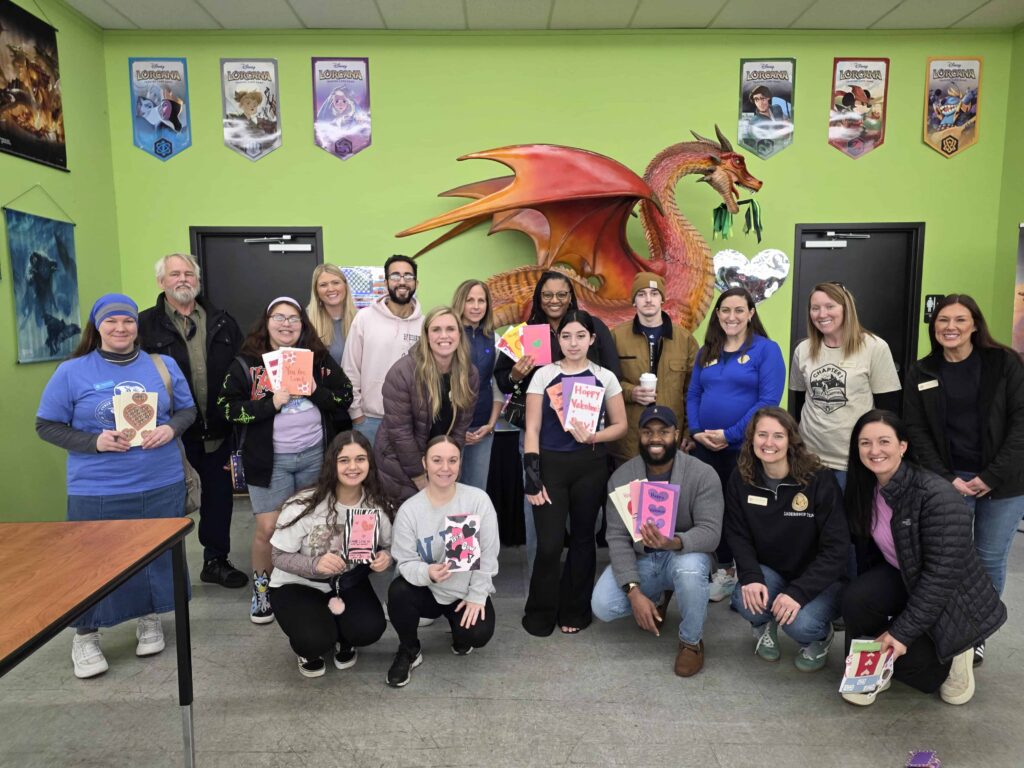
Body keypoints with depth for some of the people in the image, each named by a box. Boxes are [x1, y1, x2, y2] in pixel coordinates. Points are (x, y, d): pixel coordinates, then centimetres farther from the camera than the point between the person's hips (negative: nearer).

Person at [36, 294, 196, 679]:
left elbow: (187, 410, 10)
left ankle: (150, 619, 37)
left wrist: (171, 429, -12)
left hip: (161, 485, 2)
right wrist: (94, 441, -16)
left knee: (159, 555, 14)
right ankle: (85, 636, 30)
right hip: (97, 491, -2)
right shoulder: (72, 372, -4)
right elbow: (47, 425, -1)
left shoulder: (163, 365, 3)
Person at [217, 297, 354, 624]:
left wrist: (315, 391, -14)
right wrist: (272, 403, -19)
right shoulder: (247, 363, -3)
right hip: (271, 460, -2)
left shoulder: (319, 358, 4)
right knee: (268, 528, -1)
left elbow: (345, 396, 4)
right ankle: (261, 587, 24)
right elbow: (228, 408, -7)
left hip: (315, 455, 3)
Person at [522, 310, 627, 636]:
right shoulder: (543, 375, 1)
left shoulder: (605, 377, 4)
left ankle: (575, 612, 29)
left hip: (590, 467, 1)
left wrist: (592, 437, -13)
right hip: (551, 464, -1)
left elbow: (620, 425, 8)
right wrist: (531, 475, -9)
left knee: (582, 538, 11)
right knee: (549, 544, -4)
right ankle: (540, 614, 17)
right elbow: (532, 429, -1)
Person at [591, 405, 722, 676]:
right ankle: (658, 598, 16)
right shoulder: (622, 476, -10)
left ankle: (691, 640, -7)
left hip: (685, 554, -2)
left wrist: (673, 542, -46)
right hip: (639, 558, 3)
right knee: (603, 607, -19)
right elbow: (617, 537, -13)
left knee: (690, 569, -38)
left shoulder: (702, 474, -16)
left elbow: (710, 532, -23)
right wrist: (634, 591, -25)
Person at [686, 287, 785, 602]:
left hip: (746, 447, -5)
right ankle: (725, 570, 31)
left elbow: (769, 400, -15)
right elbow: (693, 395, 10)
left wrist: (730, 434, -18)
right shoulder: (707, 351, 10)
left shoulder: (766, 349, -6)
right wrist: (696, 431, -7)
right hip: (706, 447, 5)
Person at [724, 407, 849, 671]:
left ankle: (820, 637, 11)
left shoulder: (819, 480, -19)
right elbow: (738, 536, -4)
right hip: (768, 571, 3)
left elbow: (837, 548, -19)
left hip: (818, 578, -2)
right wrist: (751, 577, -23)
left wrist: (799, 592, -28)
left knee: (801, 625, -30)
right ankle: (764, 625, 11)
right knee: (746, 602, -28)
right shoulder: (741, 480, -8)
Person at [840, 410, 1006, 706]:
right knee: (856, 599, -26)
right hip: (902, 578, 5)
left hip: (952, 599, -5)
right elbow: (866, 548, 4)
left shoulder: (938, 497, -29)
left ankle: (953, 655, 13)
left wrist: (902, 632, -27)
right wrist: (867, 598, 1)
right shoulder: (863, 489, -9)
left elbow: (942, 574, -29)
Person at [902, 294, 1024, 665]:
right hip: (949, 480, 1)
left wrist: (992, 476, -12)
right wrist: (946, 478, -8)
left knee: (990, 560, 6)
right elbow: (916, 430, 2)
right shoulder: (921, 373, 3)